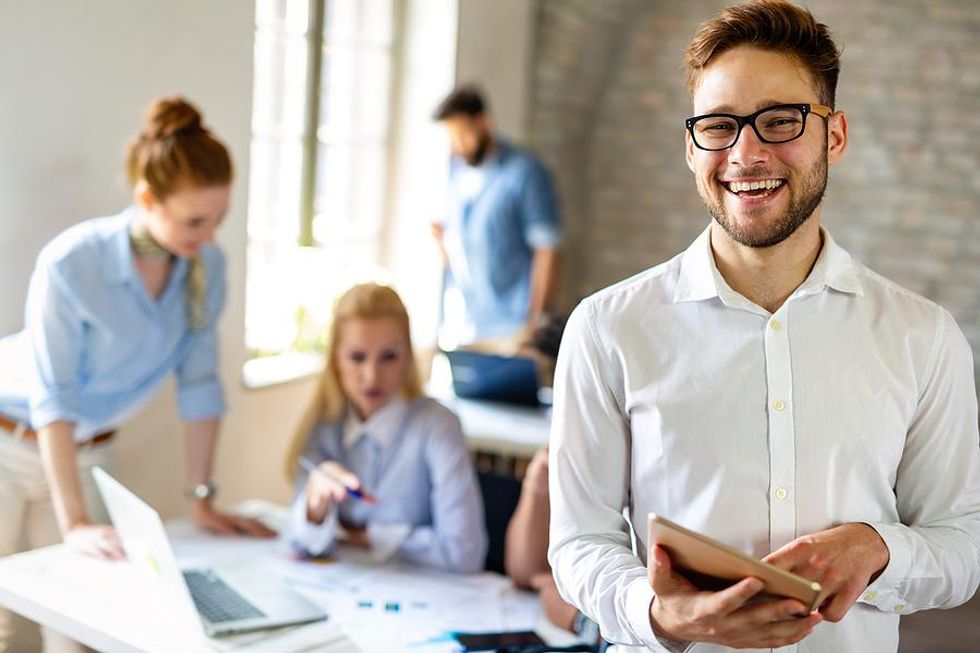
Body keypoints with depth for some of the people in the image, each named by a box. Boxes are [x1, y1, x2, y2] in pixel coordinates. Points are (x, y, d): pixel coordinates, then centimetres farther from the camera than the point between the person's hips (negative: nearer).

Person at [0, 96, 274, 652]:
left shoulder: (208, 267, -15)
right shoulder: (72, 262, -30)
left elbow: (200, 382, -8)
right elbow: (52, 398, -28)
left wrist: (202, 500, -6)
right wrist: (74, 523, -29)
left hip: (88, 452, 5)